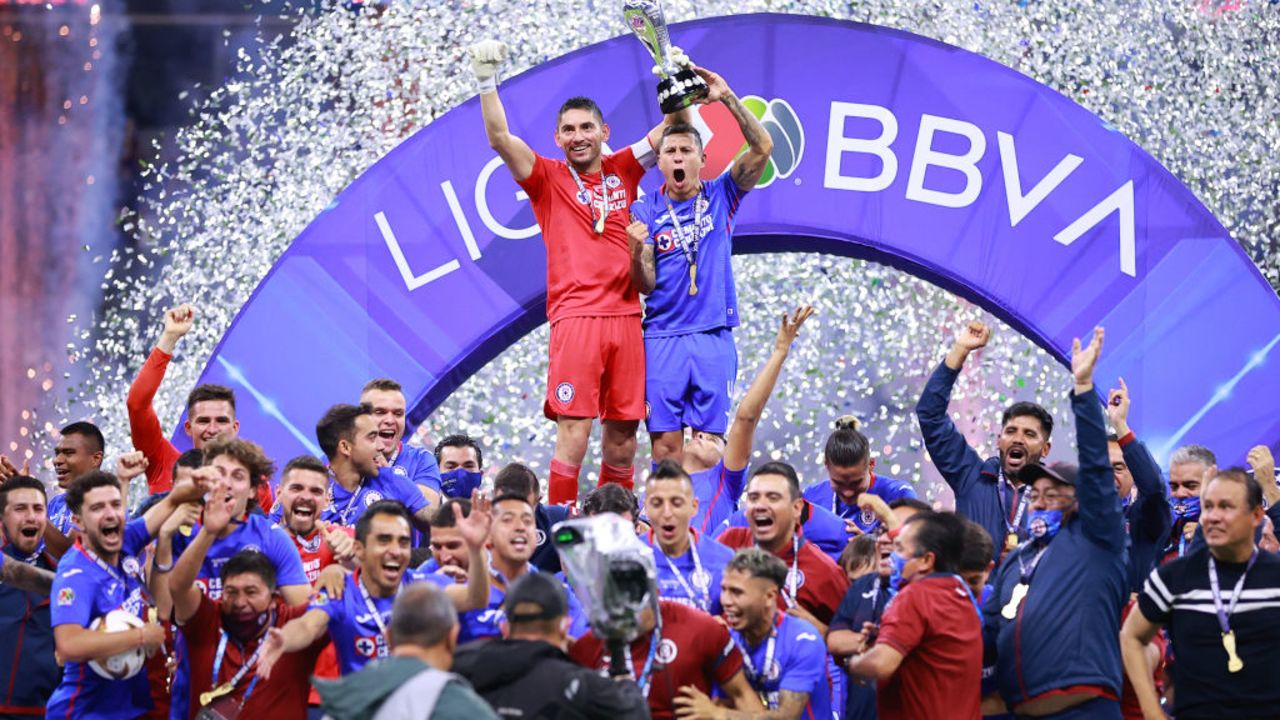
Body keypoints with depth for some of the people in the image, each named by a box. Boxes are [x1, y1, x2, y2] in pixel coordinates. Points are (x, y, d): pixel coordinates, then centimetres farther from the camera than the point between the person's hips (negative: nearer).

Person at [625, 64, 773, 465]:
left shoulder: (720, 197, 7)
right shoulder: (646, 210, 4)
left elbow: (762, 147, -6)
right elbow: (645, 285, -4)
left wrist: (727, 98, -15)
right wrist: (636, 251, -26)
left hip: (714, 338, 0)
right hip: (663, 338, 0)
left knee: (709, 442, -2)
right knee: (665, 443, -4)